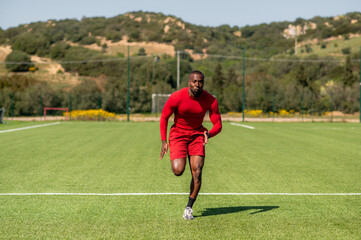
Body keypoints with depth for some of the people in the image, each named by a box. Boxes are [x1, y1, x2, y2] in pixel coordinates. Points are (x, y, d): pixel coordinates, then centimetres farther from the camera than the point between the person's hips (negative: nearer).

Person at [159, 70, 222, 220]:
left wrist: (209, 134, -32)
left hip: (197, 135, 2)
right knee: (178, 171, -17)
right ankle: (176, 159, 22)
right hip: (178, 135, -2)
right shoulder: (176, 97, -20)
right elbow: (164, 117, -6)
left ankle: (189, 208, 3)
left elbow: (218, 125, -9)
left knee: (197, 172, -11)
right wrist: (163, 142, -9)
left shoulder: (210, 101, -14)